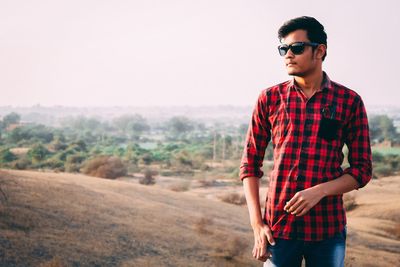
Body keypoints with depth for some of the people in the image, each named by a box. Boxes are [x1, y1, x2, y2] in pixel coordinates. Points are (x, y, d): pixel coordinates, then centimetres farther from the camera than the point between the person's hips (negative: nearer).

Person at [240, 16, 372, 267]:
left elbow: (362, 169, 2)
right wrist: (257, 224, -4)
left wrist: (319, 191, -15)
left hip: (329, 228, 0)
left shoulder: (350, 101, 0)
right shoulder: (270, 99, 2)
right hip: (278, 227, 0)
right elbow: (251, 164, 4)